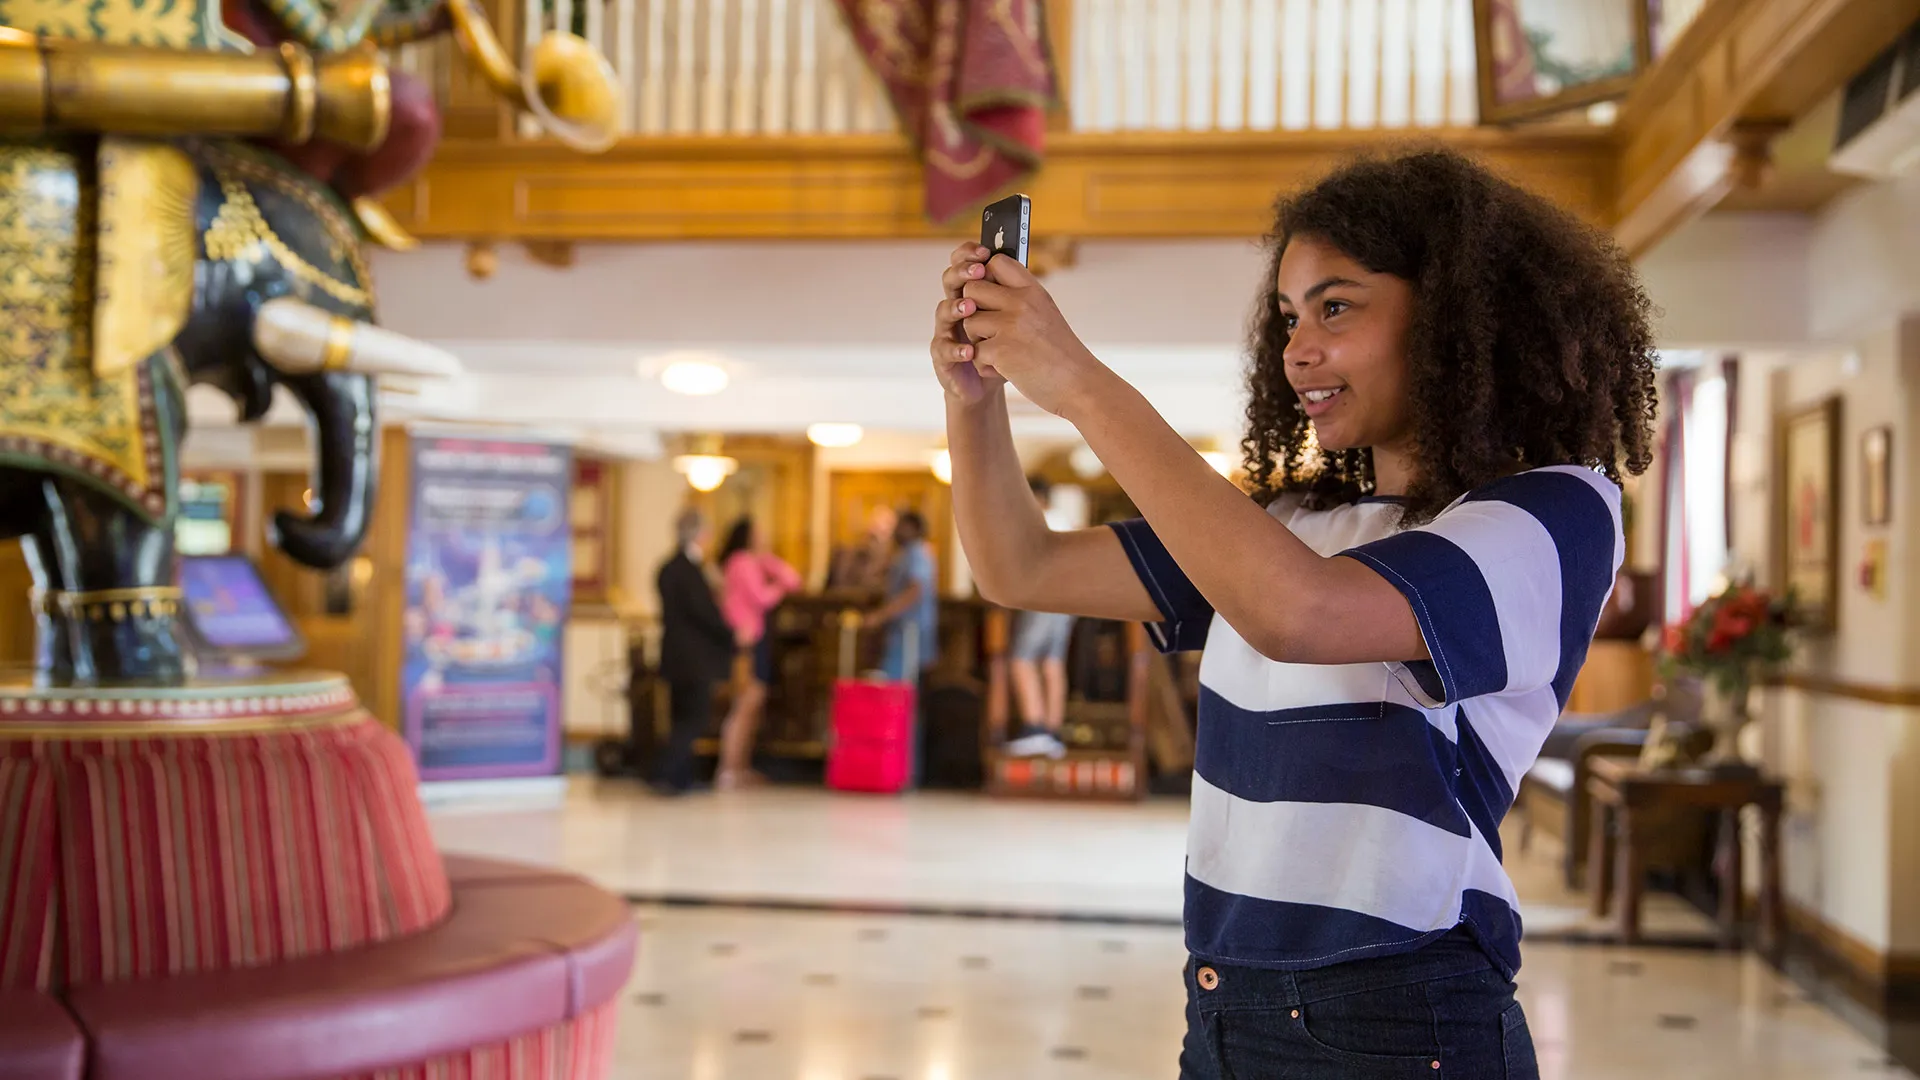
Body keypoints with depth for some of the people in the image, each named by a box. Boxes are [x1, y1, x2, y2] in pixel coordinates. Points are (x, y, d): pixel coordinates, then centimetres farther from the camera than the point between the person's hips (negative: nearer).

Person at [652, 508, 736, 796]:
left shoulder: (668, 568, 10)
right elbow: (704, 612, -19)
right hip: (694, 657, -9)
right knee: (695, 716, -5)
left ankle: (682, 776, 17)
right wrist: (731, 637, -6)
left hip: (676, 656, 9)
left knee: (682, 716, 14)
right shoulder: (689, 571, -17)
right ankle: (666, 774, -12)